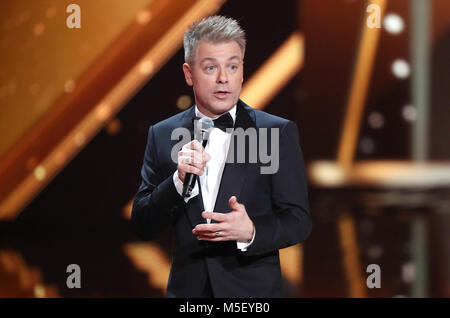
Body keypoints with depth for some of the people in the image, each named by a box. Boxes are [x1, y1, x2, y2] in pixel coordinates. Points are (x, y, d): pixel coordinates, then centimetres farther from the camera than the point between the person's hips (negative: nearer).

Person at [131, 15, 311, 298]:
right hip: (187, 288, 2)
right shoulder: (162, 135, 0)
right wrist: (178, 181, -20)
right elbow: (143, 227, -3)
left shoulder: (278, 133, -5)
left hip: (253, 288, -1)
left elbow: (299, 221, -8)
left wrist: (251, 232, -26)